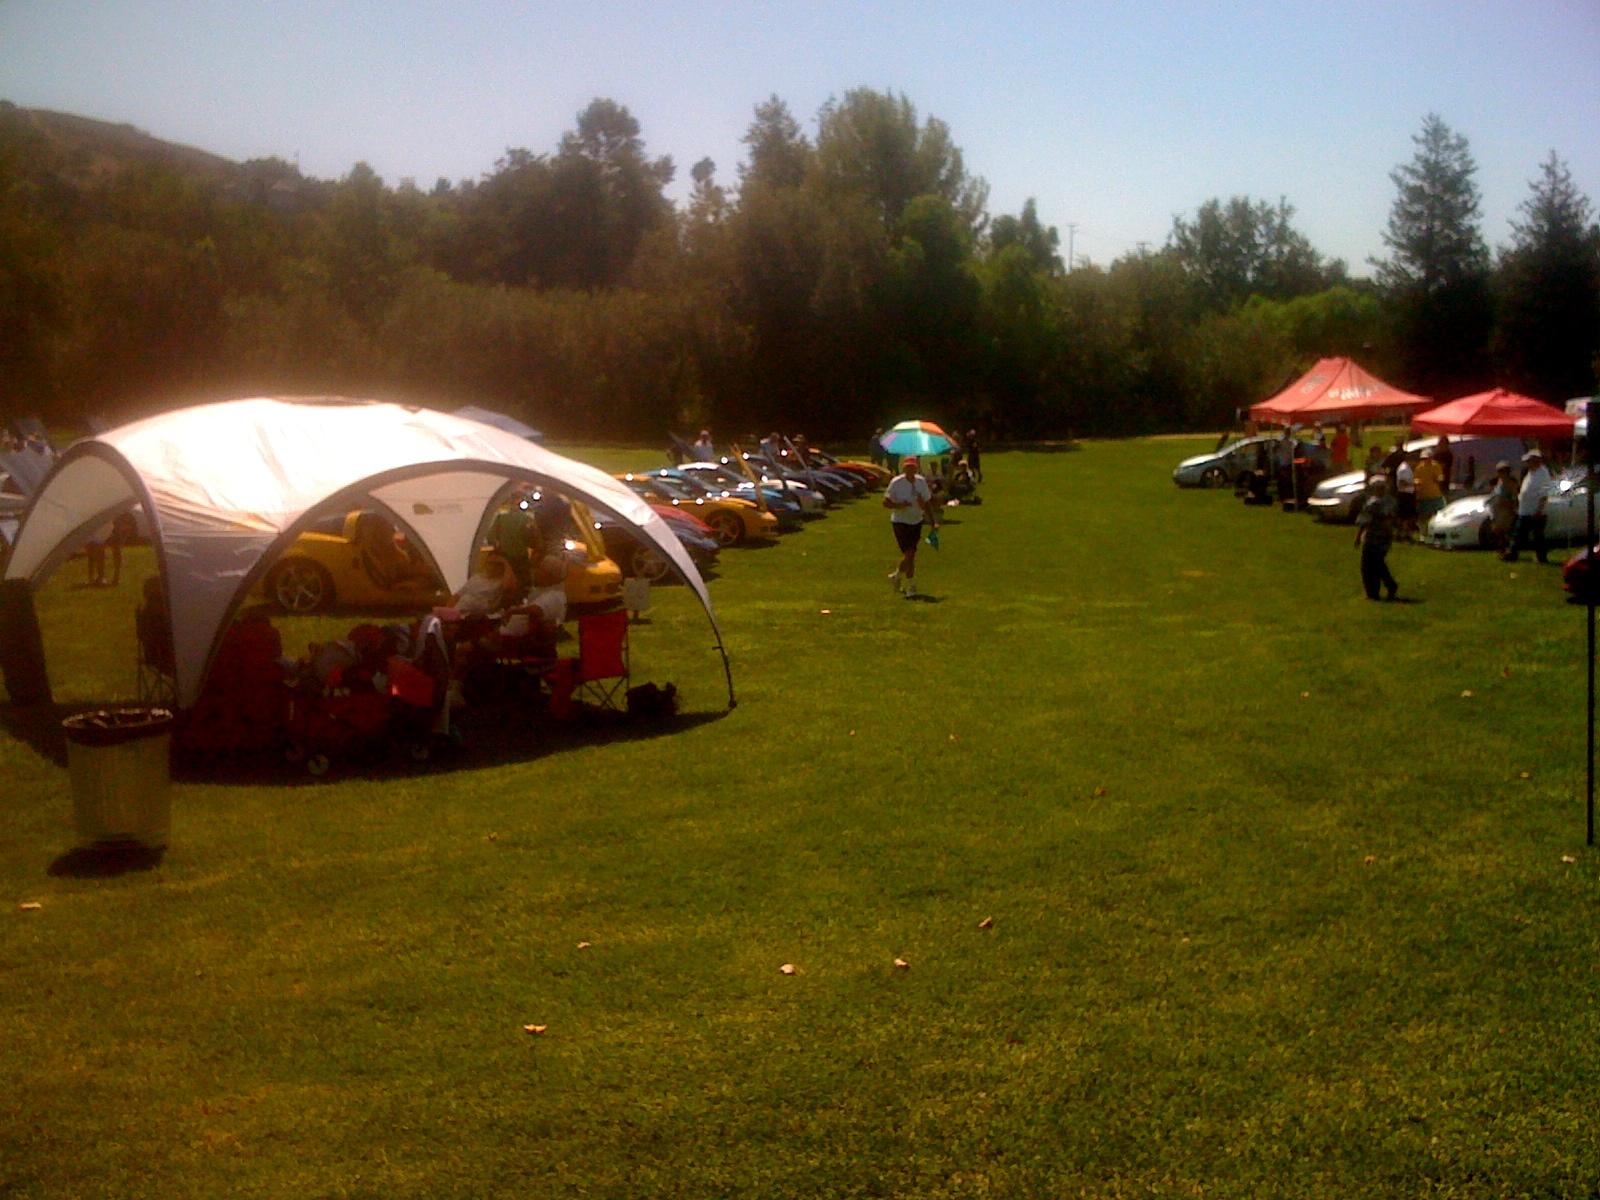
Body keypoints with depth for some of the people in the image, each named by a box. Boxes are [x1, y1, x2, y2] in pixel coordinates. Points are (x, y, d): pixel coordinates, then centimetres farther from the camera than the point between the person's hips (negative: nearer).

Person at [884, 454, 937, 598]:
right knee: (909, 554, -11)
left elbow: (927, 503, 10)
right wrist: (899, 505, -26)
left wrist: (933, 522, 7)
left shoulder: (921, 482, 2)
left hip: (916, 522, 5)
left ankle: (897, 575, 36)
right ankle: (911, 587, -1)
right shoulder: (896, 482, -11)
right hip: (900, 522, -5)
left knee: (910, 554, 9)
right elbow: (885, 502, -8)